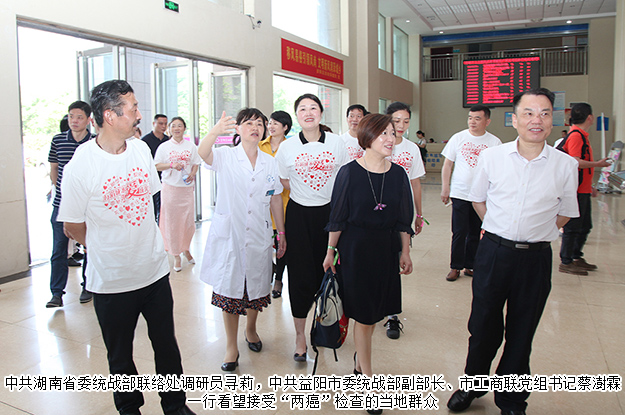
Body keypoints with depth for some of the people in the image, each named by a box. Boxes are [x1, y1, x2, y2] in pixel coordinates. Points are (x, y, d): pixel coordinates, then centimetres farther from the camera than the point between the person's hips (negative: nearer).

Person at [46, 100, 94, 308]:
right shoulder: (58, 140, 4)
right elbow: (53, 169, 13)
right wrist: (61, 189, 4)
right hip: (62, 203, 2)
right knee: (59, 249, 2)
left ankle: (87, 287, 23)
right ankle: (57, 293, 11)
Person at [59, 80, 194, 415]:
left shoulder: (141, 149, 0)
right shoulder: (81, 166, -17)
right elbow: (72, 226, -6)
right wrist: (108, 249, 7)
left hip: (155, 271, 4)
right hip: (112, 282, -4)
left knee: (167, 346, 16)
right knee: (120, 356, 15)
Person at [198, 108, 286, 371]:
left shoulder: (270, 162, 6)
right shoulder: (225, 157, -4)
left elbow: (275, 200, 12)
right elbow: (202, 154, -27)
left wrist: (281, 233, 13)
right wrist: (214, 132, -48)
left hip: (258, 237, 3)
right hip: (229, 236, -3)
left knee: (256, 288, 14)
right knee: (229, 290, 4)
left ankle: (251, 330, 42)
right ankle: (231, 347, 21)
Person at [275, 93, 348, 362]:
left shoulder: (336, 143, 2)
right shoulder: (287, 147, -2)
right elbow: (284, 182, 9)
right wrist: (306, 193, 3)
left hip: (330, 212, 2)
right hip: (300, 214, -1)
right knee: (301, 274, 0)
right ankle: (300, 335, 15)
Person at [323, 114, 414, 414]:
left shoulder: (398, 174, 2)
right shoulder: (349, 172, -9)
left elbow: (403, 220, 8)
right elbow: (338, 217, -4)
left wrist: (405, 252, 8)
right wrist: (331, 251, -2)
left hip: (386, 248, 4)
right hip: (355, 247, -4)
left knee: (374, 311, 14)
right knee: (364, 313, 2)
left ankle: (359, 360, 37)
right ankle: (367, 378, 16)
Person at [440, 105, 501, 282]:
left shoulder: (495, 142, 2)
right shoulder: (458, 138, 1)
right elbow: (447, 164, 5)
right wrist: (445, 187, -1)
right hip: (460, 194, -1)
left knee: (476, 233, 9)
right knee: (459, 232, 0)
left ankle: (470, 265, 22)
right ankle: (455, 267, 13)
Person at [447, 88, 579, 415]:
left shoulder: (565, 165, -3)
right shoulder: (491, 157, -3)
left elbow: (565, 213, 9)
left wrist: (534, 234, 5)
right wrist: (500, 231, 9)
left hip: (536, 258, 0)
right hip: (493, 252, 0)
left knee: (521, 333, 13)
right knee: (483, 326, 12)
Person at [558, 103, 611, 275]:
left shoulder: (581, 135, 17)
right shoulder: (576, 135, -14)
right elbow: (576, 162, -24)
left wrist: (590, 186, 24)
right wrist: (598, 163, -12)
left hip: (583, 190, 10)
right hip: (576, 190, -10)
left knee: (585, 226, 16)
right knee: (573, 227, -4)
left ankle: (577, 257, 26)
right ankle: (565, 262, 4)